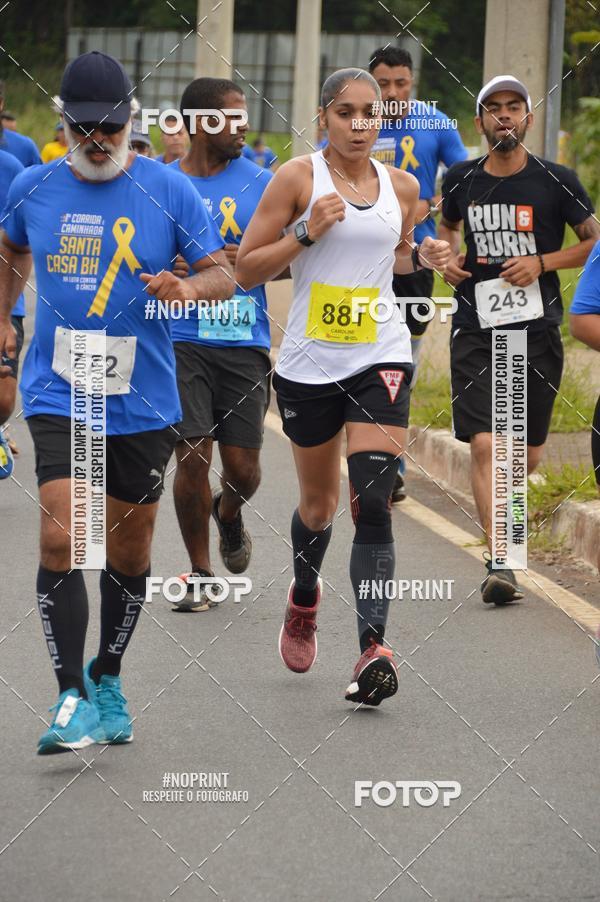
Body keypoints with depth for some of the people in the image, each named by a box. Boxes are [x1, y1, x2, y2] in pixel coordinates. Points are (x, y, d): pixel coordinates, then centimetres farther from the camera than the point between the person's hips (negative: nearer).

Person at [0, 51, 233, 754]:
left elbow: (223, 274, -2)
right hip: (57, 397, 0)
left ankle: (108, 680, 31)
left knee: (129, 549, 10)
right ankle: (73, 698, -14)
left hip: (142, 401, 0)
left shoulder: (168, 190, -4)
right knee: (61, 538, -16)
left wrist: (187, 288, -22)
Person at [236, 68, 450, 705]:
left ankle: (374, 647, -23)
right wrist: (306, 231, -18)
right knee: (318, 501, 16)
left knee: (372, 502, -15)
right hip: (309, 362, 0)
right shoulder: (298, 178, -6)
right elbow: (246, 270, -5)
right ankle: (304, 596, 47)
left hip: (380, 358, 1)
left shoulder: (401, 187, 4)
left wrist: (421, 258, 2)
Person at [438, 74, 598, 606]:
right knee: (484, 444, -14)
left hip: (536, 329, 0)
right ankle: (499, 565, -16)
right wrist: (450, 258, 5)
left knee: (529, 454, 9)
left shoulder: (556, 182, -4)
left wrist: (542, 263, -10)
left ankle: (501, 502, 45)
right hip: (476, 328, 1)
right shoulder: (461, 181, 5)